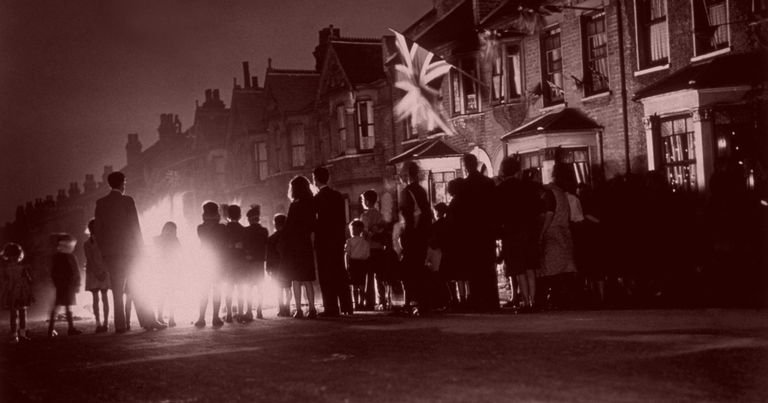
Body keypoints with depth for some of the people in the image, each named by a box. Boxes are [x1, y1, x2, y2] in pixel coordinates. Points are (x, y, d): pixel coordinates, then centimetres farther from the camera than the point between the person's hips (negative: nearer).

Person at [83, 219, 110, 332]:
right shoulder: (87, 244, 3)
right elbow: (90, 260, -5)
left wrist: (104, 272, -13)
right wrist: (97, 274, -15)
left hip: (103, 273, 0)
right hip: (93, 273, 0)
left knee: (104, 298, -1)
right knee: (96, 299, -3)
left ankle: (105, 323, -1)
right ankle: (98, 323, -4)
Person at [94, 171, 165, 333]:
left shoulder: (100, 203, 6)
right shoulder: (127, 201, -5)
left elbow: (97, 229, 7)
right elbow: (135, 226, -7)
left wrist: (103, 250, 13)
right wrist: (141, 247, 0)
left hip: (109, 251, 3)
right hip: (128, 249, -3)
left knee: (117, 289, 4)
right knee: (136, 288, 2)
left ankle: (120, 325, -2)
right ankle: (148, 321, -1)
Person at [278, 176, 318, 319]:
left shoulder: (295, 206, -13)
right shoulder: (310, 205, 6)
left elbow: (289, 227, -13)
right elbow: (312, 226, 10)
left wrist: (281, 245, -6)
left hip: (294, 247, -6)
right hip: (306, 245, 6)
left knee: (296, 280, -2)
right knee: (307, 279, 10)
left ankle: (299, 310, -4)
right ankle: (312, 309, 6)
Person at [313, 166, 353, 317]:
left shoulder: (318, 198, -10)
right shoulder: (338, 196, 8)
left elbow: (315, 220, -9)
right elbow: (343, 219, 10)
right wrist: (341, 234, 15)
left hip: (324, 240, -6)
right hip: (338, 238, 6)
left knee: (326, 275, -3)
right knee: (340, 273, 11)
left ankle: (331, 308, -6)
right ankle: (346, 306, 11)